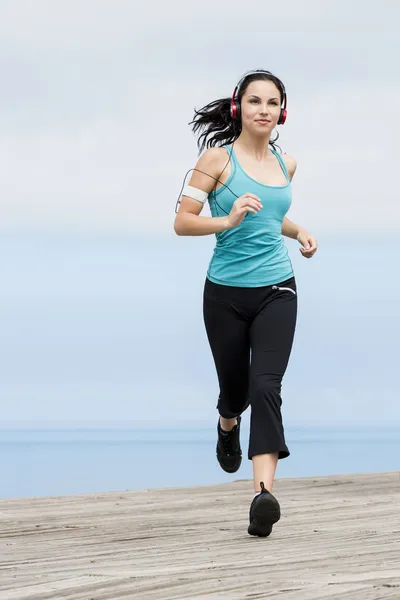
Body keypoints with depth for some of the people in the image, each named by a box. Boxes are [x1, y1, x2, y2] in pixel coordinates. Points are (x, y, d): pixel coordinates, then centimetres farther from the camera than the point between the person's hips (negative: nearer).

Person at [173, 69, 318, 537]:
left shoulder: (285, 165, 8)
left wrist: (298, 232, 9)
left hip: (277, 291, 2)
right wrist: (227, 220, -25)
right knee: (234, 386, 13)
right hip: (227, 293, -2)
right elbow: (182, 221, -10)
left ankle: (264, 492, -26)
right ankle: (228, 428, 52)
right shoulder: (218, 158, -6)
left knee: (266, 385, -16)